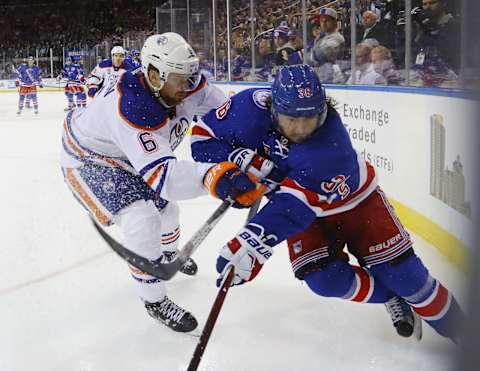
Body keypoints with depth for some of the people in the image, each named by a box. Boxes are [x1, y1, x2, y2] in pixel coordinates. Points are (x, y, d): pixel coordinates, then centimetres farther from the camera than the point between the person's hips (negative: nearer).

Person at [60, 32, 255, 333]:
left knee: (164, 205, 23)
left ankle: (168, 254, 56)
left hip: (124, 156, 8)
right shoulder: (132, 109, -44)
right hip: (88, 160, -8)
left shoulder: (185, 87, -22)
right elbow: (160, 173, -52)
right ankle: (154, 300, -3)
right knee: (142, 221, -24)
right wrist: (213, 176, -67)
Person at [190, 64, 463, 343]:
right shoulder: (253, 107, -28)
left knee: (399, 270, -8)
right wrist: (244, 161, -34)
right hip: (310, 216, 3)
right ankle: (392, 298, 13)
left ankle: (452, 324, 18)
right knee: (324, 279, -14)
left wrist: (252, 242, -60)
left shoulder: (332, 143, -39)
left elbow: (295, 205, -47)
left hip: (354, 199, -3)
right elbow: (203, 137, -17)